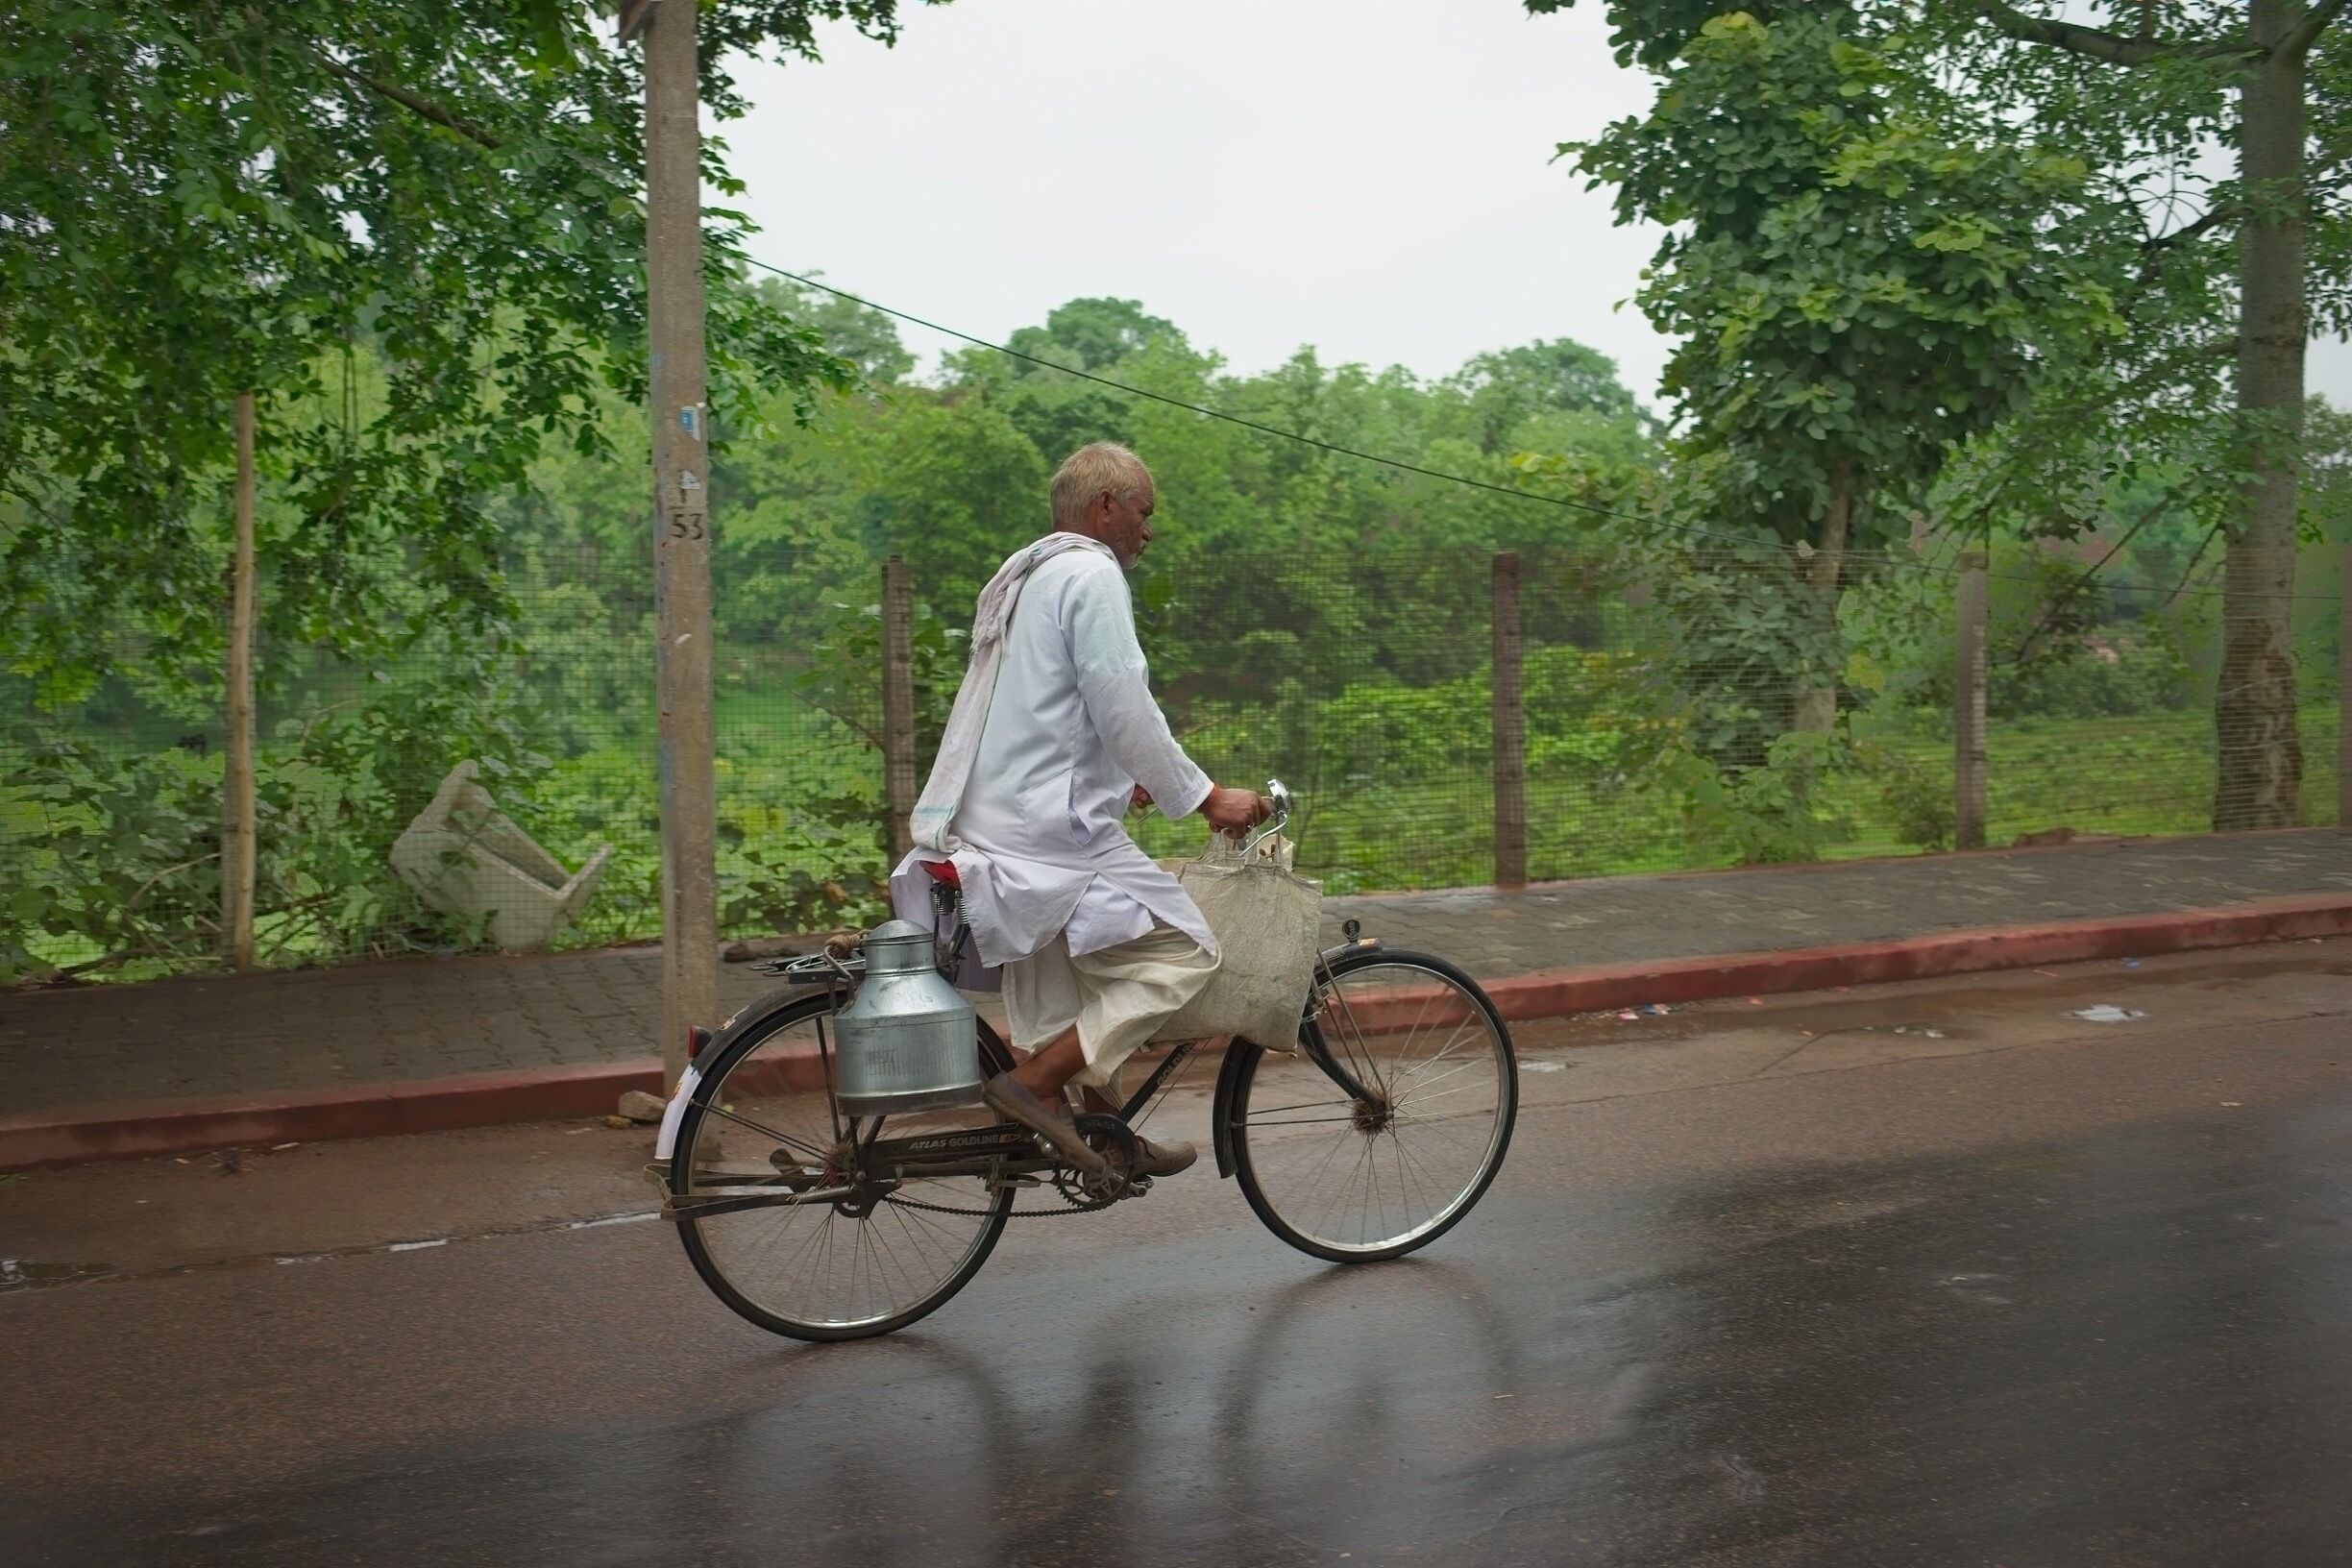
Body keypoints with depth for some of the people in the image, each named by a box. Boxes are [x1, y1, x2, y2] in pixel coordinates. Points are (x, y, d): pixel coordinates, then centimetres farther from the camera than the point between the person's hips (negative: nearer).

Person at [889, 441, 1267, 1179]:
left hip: (997, 827, 11)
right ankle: (1032, 1082, -9)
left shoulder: (1021, 577, 21)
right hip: (1053, 833, -11)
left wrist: (1122, 782, 32)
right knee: (1183, 952, -5)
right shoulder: (1091, 574, -10)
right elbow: (1124, 711, -18)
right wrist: (1206, 798, -10)